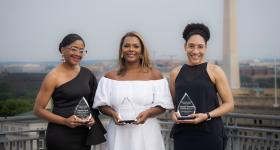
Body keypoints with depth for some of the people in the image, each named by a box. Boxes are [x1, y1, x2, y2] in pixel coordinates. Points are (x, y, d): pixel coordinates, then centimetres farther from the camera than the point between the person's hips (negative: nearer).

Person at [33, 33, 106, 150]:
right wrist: (65, 121, -17)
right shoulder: (54, 76, -10)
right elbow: (38, 109, -9)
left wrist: (93, 117, -3)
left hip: (83, 134, 5)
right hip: (60, 136, -5)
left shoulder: (87, 74, 5)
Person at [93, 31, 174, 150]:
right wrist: (112, 113, -14)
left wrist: (148, 113, -16)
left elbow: (162, 105, 2)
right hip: (119, 134, 1)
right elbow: (102, 105, 6)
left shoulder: (154, 75, 4)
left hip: (146, 134, -1)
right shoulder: (110, 77, 7)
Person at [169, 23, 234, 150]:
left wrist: (207, 116, -14)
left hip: (209, 134, -2)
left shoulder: (215, 71, -1)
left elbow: (229, 104, 0)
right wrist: (173, 114, -3)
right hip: (182, 135, 3)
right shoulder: (175, 73, 8)